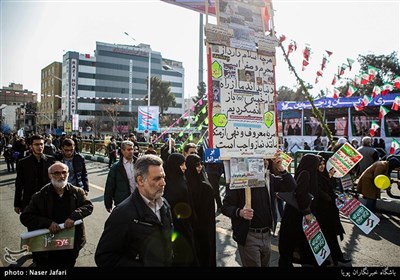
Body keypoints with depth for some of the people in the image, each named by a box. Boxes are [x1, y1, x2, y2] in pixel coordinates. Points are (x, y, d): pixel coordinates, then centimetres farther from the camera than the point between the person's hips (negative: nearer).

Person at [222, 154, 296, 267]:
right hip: (248, 236, -6)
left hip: (267, 234, 6)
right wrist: (240, 212, -32)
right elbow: (226, 207, -13)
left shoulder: (269, 178, 4)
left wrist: (280, 167, -10)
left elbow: (291, 187, 0)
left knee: (265, 264, 22)